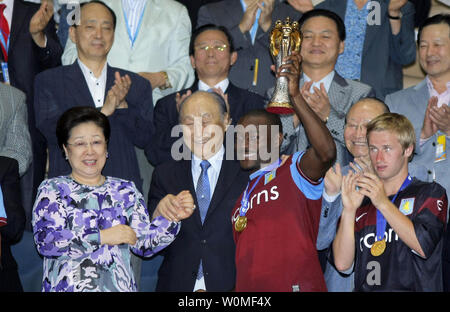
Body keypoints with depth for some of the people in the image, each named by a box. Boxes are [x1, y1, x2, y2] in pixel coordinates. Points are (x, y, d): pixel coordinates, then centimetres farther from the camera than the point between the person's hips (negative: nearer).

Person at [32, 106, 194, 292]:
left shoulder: (126, 190, 11)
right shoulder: (52, 189, 6)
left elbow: (143, 245, 4)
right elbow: (45, 241, -8)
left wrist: (170, 217, -10)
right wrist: (101, 237, -11)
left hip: (119, 286, 2)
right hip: (67, 287, -2)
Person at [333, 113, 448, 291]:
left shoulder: (431, 193, 9)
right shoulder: (361, 201, 15)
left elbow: (423, 247, -7)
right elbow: (342, 263, 5)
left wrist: (383, 203, -9)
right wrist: (349, 210, -5)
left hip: (415, 288, -1)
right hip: (364, 288, 1)